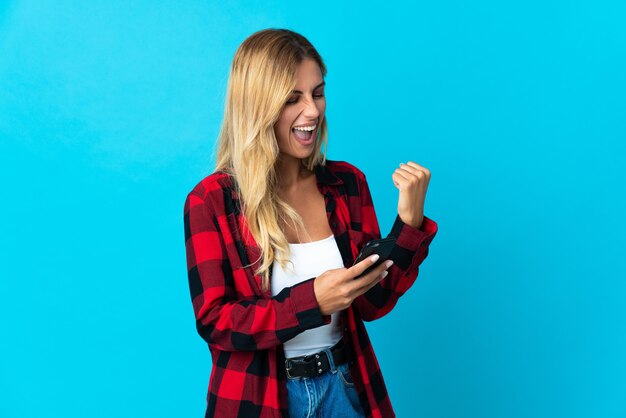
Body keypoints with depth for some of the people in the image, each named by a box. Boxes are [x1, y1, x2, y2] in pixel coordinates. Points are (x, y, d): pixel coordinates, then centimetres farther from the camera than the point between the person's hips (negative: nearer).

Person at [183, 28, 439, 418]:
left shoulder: (348, 182, -3)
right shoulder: (211, 200, -13)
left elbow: (372, 303, -2)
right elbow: (214, 323, -15)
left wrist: (410, 220, -15)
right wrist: (313, 300, -27)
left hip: (345, 387, 3)